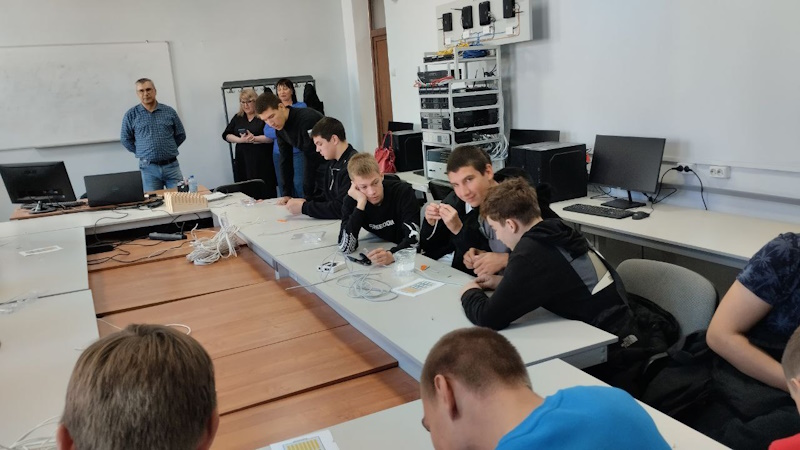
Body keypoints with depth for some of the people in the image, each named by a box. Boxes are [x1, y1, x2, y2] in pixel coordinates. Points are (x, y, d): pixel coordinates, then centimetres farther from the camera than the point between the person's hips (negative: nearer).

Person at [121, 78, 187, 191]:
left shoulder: (169, 112, 6)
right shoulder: (131, 115, 4)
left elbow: (181, 135, 13)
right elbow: (125, 139, 11)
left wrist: (169, 149, 10)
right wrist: (142, 152, 7)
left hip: (171, 165, 1)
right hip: (149, 168, -1)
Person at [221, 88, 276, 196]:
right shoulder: (237, 117, 15)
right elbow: (226, 135, 11)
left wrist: (254, 138, -19)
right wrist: (240, 140, -8)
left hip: (261, 160, -4)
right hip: (243, 160, 4)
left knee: (266, 190, -5)